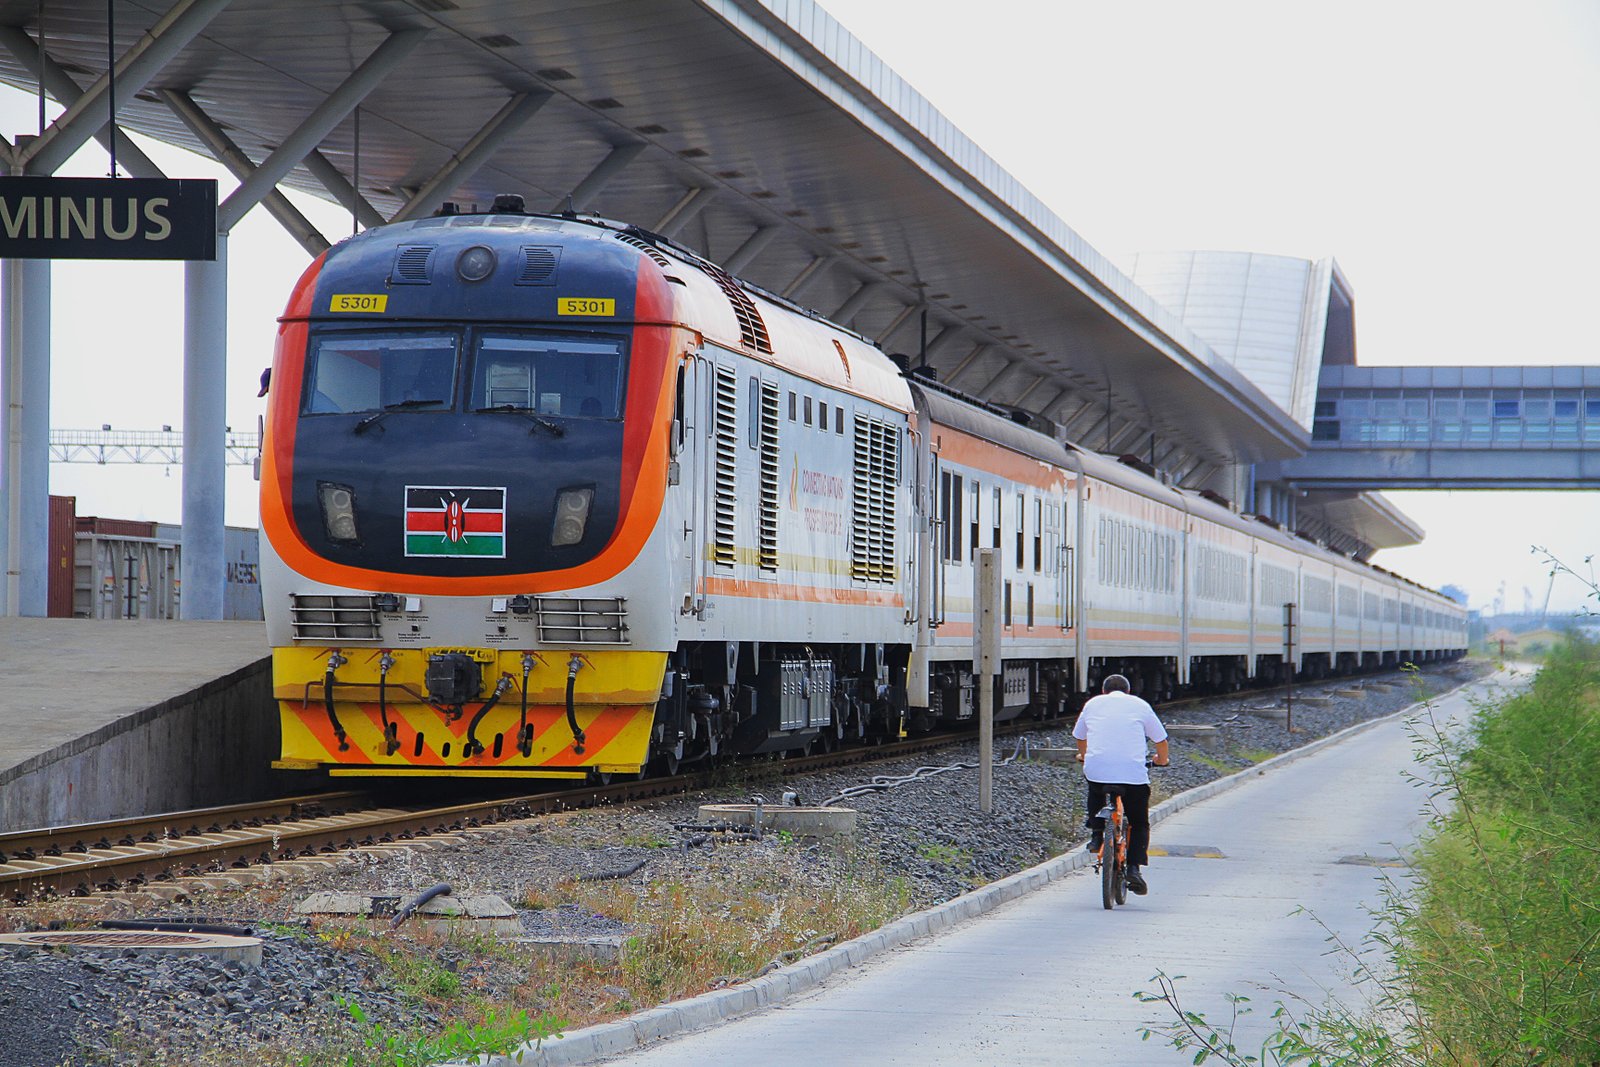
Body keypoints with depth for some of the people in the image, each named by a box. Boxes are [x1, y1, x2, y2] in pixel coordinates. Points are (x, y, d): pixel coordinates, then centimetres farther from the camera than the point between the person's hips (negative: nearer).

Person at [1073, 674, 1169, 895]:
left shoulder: (1093, 704, 20)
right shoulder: (1140, 705, 16)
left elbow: (1079, 737, 32)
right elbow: (1161, 739, 21)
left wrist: (1084, 757, 53)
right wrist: (1161, 760, 41)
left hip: (1096, 769, 2)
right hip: (1133, 773, -2)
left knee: (1095, 790, 38)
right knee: (1139, 824, 14)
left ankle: (1096, 834, 24)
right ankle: (1133, 867, -3)